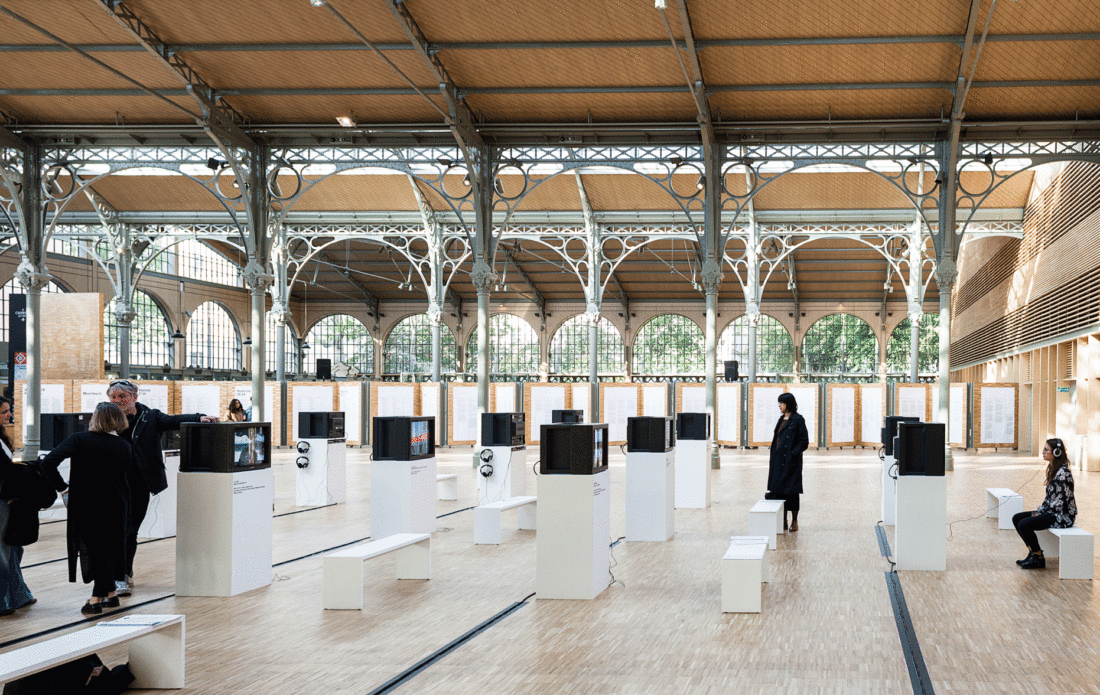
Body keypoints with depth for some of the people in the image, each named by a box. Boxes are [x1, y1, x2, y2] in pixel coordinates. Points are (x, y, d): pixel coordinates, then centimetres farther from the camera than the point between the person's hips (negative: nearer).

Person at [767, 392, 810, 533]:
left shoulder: (798, 420, -9)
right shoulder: (782, 419, 15)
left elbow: (804, 442, -12)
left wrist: (793, 454, -19)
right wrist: (772, 459, 13)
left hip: (790, 462, -8)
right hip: (778, 460, 8)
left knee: (791, 491, -2)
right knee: (779, 490, 7)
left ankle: (794, 521, 9)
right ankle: (783, 522, 14)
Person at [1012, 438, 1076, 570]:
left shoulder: (1063, 473, -21)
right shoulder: (1053, 469, 10)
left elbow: (1060, 501, -22)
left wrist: (1041, 513, -14)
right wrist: (1038, 511, 3)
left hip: (1062, 516, -10)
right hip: (1051, 512, 10)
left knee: (1024, 524, -22)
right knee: (1017, 518, 4)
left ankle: (1039, 559, -7)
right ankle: (1032, 553, 9)